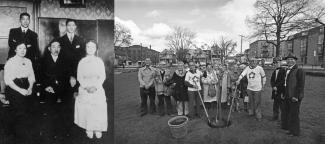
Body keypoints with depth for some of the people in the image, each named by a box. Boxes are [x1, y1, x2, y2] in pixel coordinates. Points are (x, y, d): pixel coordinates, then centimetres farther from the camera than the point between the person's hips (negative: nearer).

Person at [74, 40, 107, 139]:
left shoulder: (99, 61, 5)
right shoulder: (82, 62, 8)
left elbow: (102, 76, 1)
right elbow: (79, 77, 5)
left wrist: (95, 86, -13)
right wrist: (86, 86, -11)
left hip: (97, 89, -1)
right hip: (85, 89, 1)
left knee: (99, 109, -8)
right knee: (86, 109, -6)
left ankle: (97, 129, 7)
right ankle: (89, 129, 10)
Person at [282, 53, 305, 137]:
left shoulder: (299, 71, -14)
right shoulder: (287, 70, 11)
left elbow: (301, 85, -17)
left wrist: (297, 97, -20)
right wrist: (284, 93, 13)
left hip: (294, 97, -8)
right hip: (287, 96, 8)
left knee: (293, 114, 4)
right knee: (286, 112, 20)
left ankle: (295, 132, 21)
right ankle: (287, 126, 39)